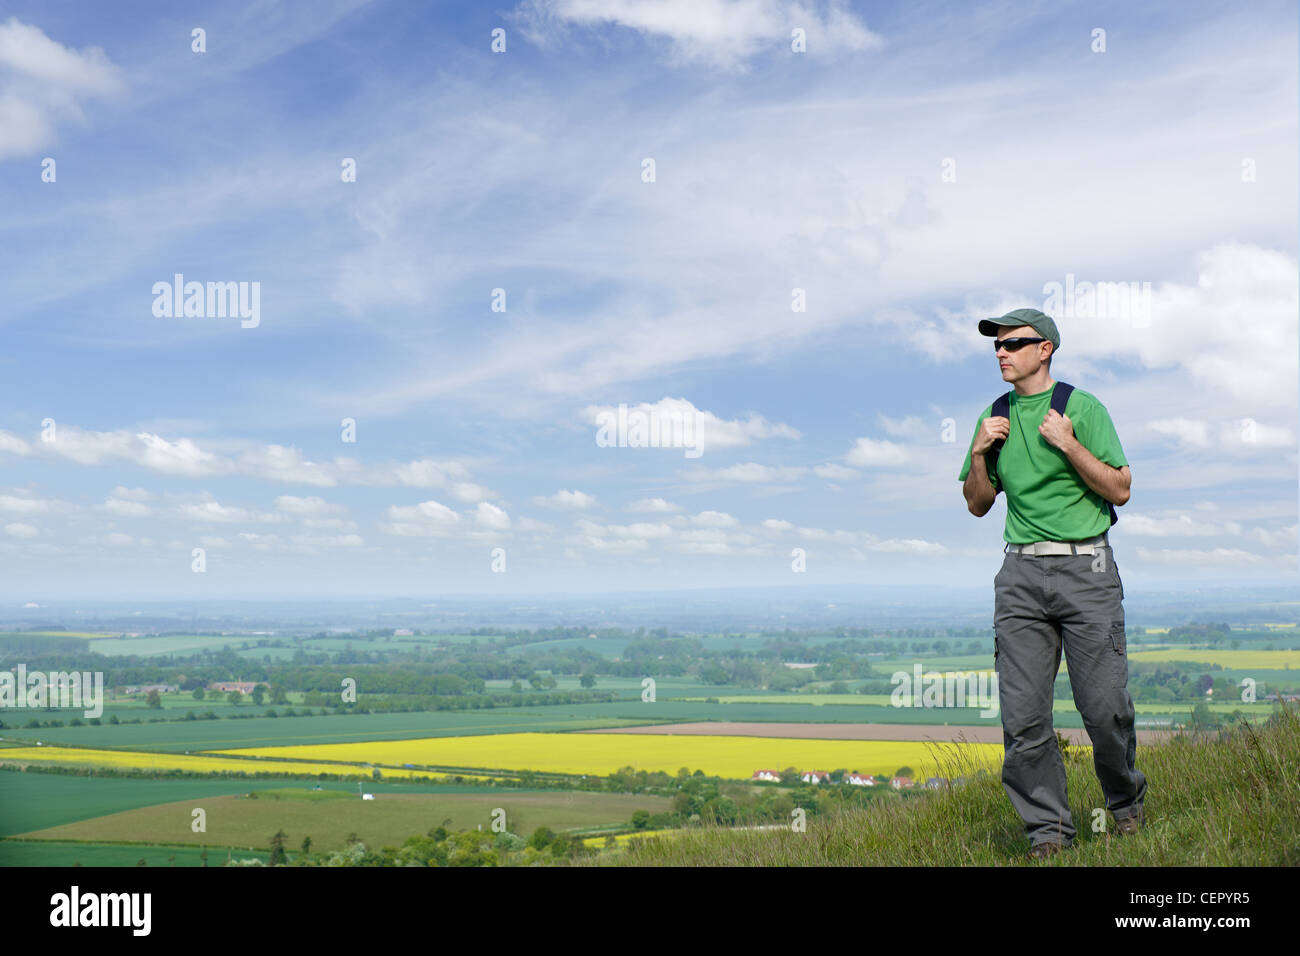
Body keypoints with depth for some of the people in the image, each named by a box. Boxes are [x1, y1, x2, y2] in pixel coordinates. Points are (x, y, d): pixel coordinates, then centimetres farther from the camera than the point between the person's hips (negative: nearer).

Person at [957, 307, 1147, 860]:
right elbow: (977, 505, 18)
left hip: (1086, 571, -3)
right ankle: (1049, 831, 9)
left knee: (1105, 707, -3)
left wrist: (1069, 444, -14)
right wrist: (979, 454, 1)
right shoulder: (995, 419, 14)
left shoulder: (1083, 408, 1)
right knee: (1023, 716, -3)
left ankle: (1126, 804, 24)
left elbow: (1120, 489, -3)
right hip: (1022, 576, 3)